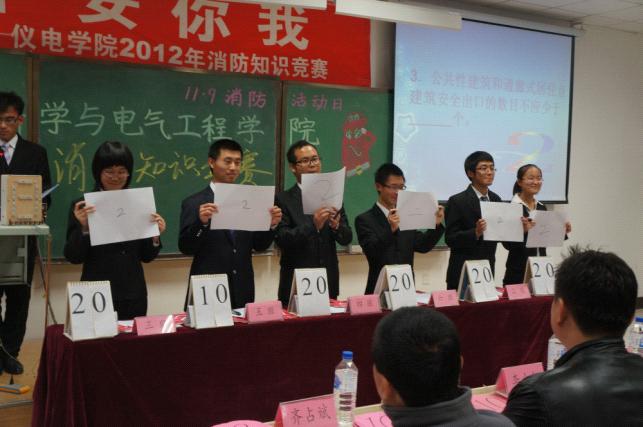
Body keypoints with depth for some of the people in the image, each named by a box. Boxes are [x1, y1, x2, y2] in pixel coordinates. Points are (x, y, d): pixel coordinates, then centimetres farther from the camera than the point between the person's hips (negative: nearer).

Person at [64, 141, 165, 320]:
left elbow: (146, 256, 9)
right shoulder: (82, 206, -3)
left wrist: (155, 236, -9)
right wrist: (83, 227, -20)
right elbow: (73, 257, -6)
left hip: (133, 295, 3)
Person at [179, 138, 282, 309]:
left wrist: (271, 225, -9)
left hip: (242, 291, 3)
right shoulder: (194, 203, -3)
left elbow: (259, 245, 9)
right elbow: (185, 248, -8)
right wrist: (201, 222, -24)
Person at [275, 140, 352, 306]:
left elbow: (347, 238, 4)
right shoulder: (283, 199, -5)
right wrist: (313, 225, -27)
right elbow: (282, 239, -14)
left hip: (328, 283, 3)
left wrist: (336, 225, -18)